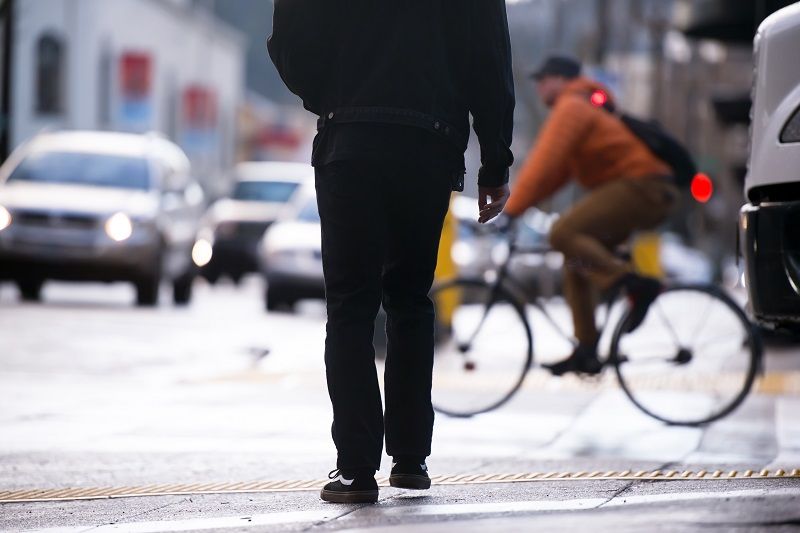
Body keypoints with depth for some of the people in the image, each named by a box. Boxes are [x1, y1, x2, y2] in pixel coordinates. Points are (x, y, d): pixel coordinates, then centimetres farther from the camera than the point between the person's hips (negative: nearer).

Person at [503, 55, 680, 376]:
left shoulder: (571, 107, -6)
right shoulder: (578, 107, 26)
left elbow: (545, 161, -16)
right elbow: (557, 170, 25)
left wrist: (512, 208, -16)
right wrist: (516, 204, 17)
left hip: (640, 186, -10)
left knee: (564, 234, -21)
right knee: (575, 259, 12)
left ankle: (636, 286, -24)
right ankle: (586, 352, 11)